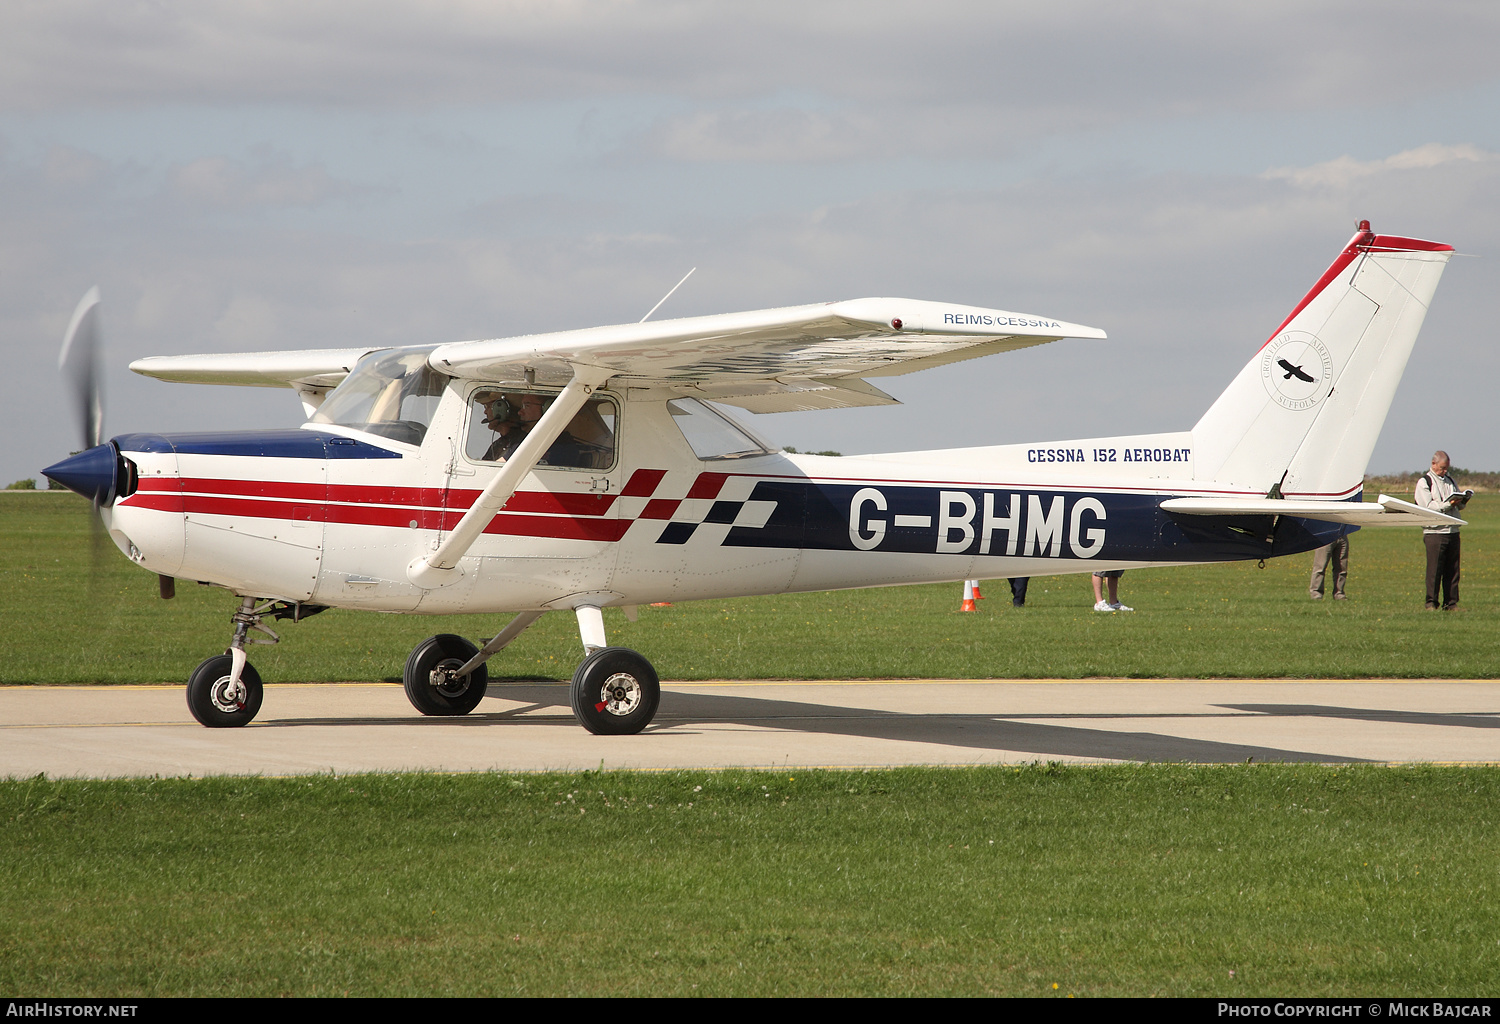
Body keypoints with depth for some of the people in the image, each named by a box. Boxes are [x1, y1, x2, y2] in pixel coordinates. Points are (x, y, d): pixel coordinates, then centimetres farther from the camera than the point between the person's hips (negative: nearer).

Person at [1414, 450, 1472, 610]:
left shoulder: (1449, 480, 21)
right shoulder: (1424, 481, 1)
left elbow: (1459, 505, 24)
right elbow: (1427, 506, -10)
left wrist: (1462, 502, 0)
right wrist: (1448, 504, -18)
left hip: (1452, 530, 6)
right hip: (1434, 532, -6)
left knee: (1452, 570, 3)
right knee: (1434, 569, -7)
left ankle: (1451, 603, 7)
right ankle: (1431, 602, -2)